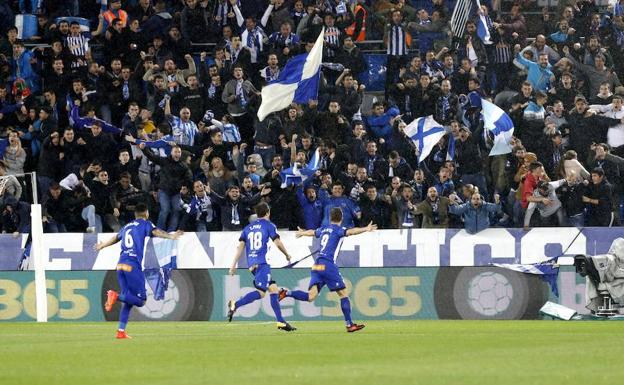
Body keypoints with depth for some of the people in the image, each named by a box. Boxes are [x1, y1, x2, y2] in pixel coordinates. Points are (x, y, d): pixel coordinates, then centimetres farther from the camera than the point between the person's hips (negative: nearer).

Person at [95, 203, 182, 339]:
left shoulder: (127, 226, 24)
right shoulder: (145, 224, 6)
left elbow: (115, 238, 40)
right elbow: (155, 231, -16)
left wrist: (102, 246, 59)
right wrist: (170, 236, -33)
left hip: (120, 265, 7)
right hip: (133, 266, -7)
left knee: (128, 300, 13)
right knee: (140, 299, -5)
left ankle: (121, 331, 7)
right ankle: (117, 296, -26)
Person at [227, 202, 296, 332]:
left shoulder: (248, 227, 18)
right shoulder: (269, 225, 3)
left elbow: (240, 246, 10)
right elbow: (278, 243, -3)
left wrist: (233, 265, 8)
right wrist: (287, 255, 14)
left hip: (251, 263, 7)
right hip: (262, 262, -7)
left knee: (273, 288, 9)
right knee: (261, 292, -13)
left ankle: (281, 321, 5)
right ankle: (235, 304, -27)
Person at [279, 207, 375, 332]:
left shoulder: (323, 229, 21)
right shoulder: (338, 230, 1)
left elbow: (312, 232, 42)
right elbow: (350, 231, -21)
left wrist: (302, 233, 64)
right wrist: (365, 229, -33)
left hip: (316, 266, 6)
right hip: (328, 265, -6)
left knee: (311, 296, -1)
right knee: (343, 294, 2)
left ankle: (286, 293, -16)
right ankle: (349, 324, 1)